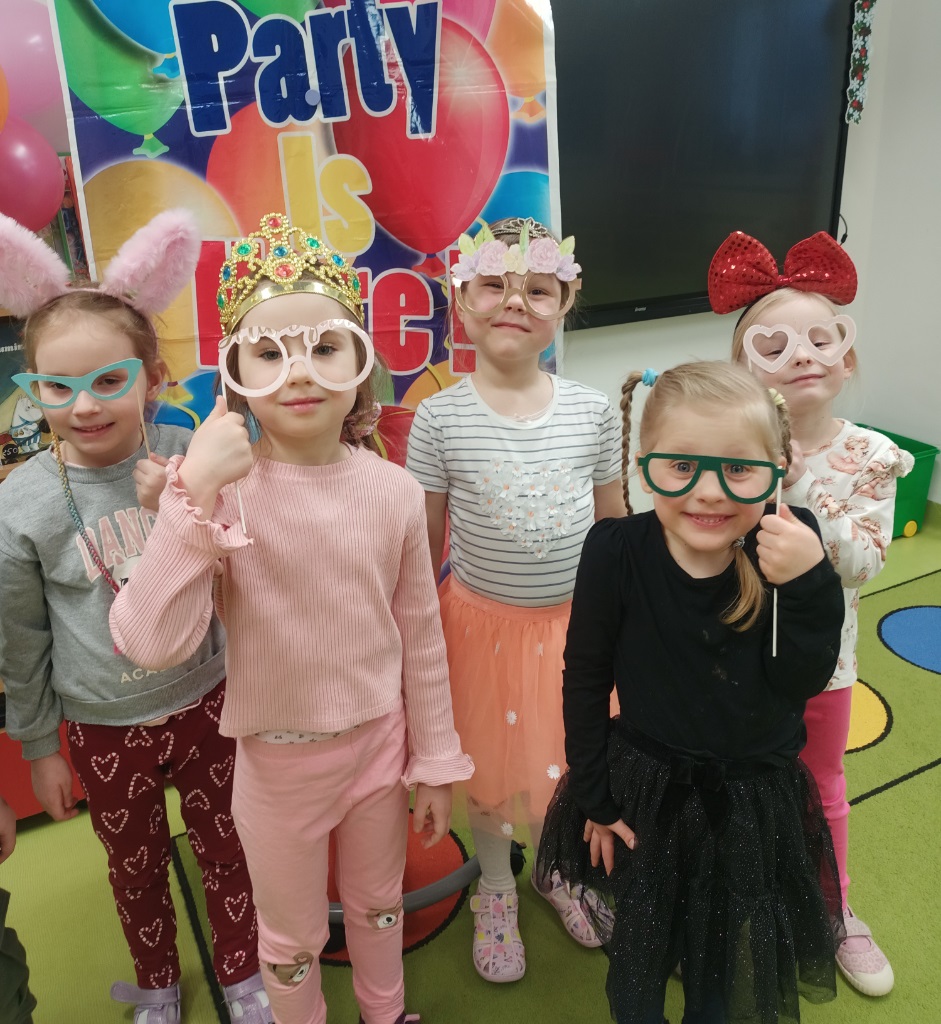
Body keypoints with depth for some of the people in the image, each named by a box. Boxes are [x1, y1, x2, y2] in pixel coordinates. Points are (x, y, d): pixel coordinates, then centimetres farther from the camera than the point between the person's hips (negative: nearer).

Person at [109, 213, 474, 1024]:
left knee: (379, 904, 28)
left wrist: (435, 763, 4)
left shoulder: (393, 491, -13)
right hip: (277, 760, -2)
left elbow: (421, 638, -4)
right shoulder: (224, 494, -19)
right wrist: (197, 489, -35)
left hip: (378, 743, 2)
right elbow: (152, 642, -29)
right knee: (292, 938, 22)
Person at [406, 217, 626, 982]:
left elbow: (615, 528, 5)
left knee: (566, 761, 18)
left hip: (575, 624, 2)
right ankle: (496, 890, 46)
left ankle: (559, 866, 51)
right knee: (489, 769, 17)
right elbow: (422, 545, -4)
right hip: (483, 624, -1)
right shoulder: (440, 418, -11)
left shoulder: (594, 412, -6)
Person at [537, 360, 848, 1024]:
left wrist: (810, 584, -31)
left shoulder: (789, 546, -18)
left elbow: (801, 682, -16)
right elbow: (585, 678, -11)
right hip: (645, 792, -1)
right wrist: (594, 796, -4)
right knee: (639, 951, 22)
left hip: (756, 798, 2)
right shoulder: (616, 551, -23)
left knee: (722, 950, 27)